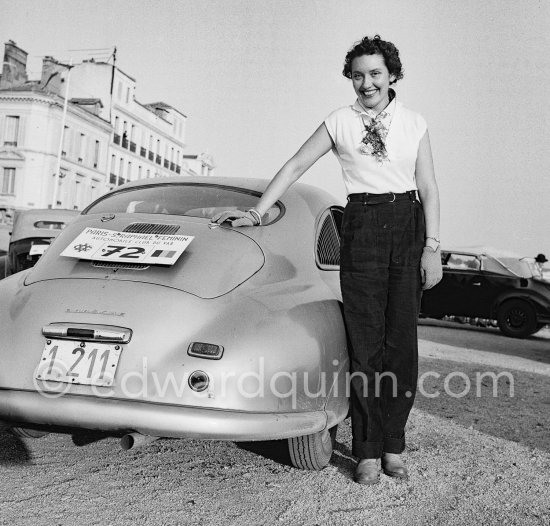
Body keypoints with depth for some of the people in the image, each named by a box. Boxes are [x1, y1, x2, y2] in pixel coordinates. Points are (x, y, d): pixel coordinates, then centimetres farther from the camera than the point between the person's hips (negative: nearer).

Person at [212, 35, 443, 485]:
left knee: (401, 338, 1)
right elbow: (295, 166, 7)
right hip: (361, 228, -1)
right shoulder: (340, 122, 6)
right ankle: (369, 451, 6)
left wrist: (432, 247, -3)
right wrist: (258, 211, 1)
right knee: (366, 339, -2)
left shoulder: (414, 124, 8)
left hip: (407, 227, 1)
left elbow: (429, 189, 5)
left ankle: (394, 446, 12)